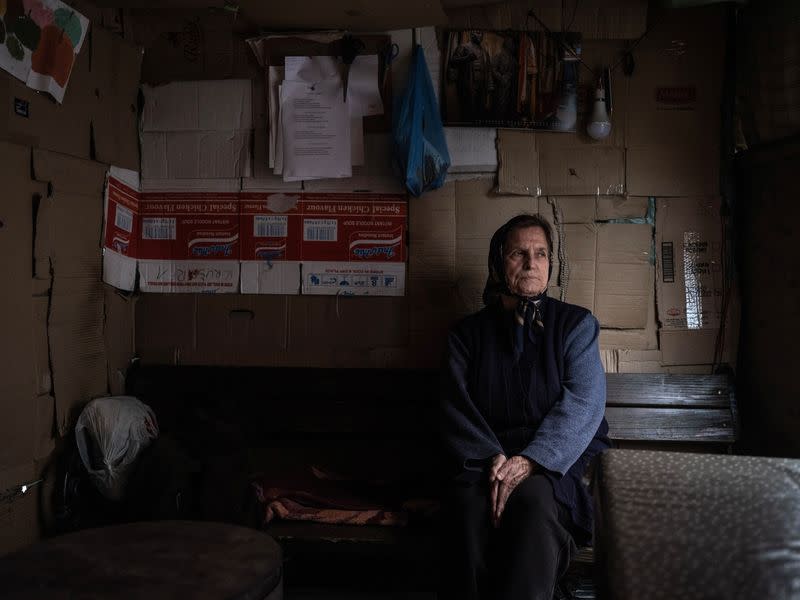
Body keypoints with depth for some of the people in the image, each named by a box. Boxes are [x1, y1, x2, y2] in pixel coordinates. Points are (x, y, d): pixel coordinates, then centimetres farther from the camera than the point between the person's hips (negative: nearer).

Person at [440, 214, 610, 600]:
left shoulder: (576, 324, 12)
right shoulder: (468, 333, 16)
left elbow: (583, 404, -3)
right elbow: (456, 410, 4)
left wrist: (530, 460, -18)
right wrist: (492, 459, -16)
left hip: (557, 463, -1)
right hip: (484, 461, 1)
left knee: (533, 499, -36)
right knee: (470, 506, -33)